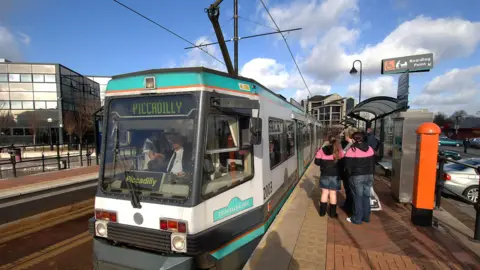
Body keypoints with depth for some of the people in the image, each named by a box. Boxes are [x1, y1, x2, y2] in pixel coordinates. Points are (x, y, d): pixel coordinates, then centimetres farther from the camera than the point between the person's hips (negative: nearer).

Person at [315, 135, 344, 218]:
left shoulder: (322, 150, -4)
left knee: (324, 193, 12)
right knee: (333, 194, 7)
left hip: (324, 175, 2)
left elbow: (317, 162, -1)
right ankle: (332, 213, 17)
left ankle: (322, 212, 19)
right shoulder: (338, 151, -11)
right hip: (334, 175, -2)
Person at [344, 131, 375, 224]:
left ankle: (357, 219, 11)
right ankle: (366, 217, 24)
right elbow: (373, 163, 14)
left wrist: (349, 175, 1)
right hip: (369, 175, 6)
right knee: (366, 196, 15)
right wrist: (371, 174, 21)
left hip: (357, 176, -6)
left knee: (358, 197, 2)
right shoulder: (369, 148, 6)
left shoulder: (351, 150, -14)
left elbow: (348, 165, -13)